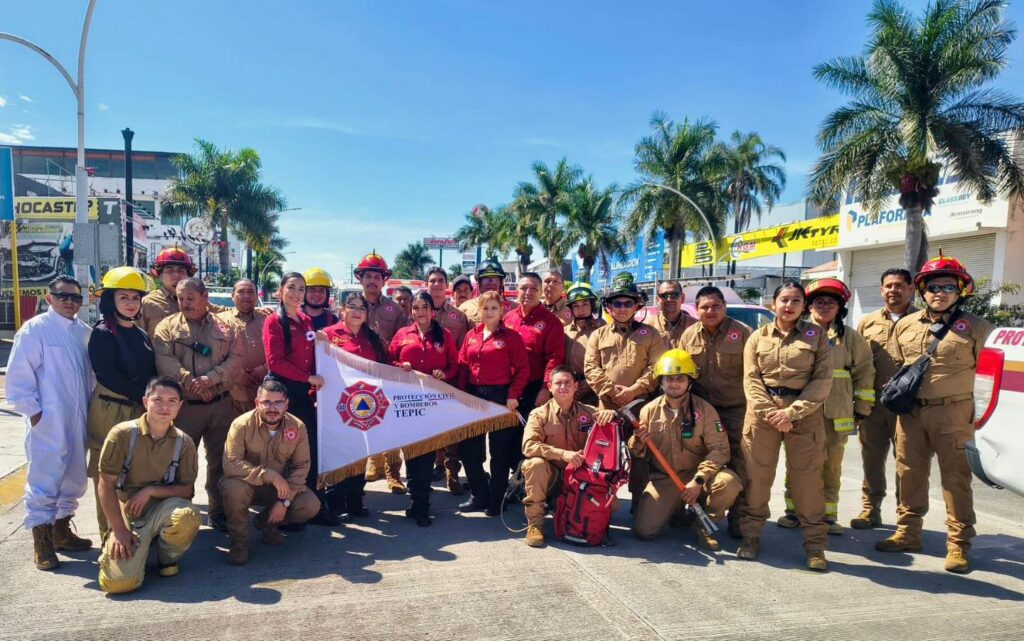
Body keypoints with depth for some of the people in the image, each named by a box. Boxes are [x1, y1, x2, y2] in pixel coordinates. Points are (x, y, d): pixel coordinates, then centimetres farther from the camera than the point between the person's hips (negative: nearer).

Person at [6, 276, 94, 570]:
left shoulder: (84, 332, 10)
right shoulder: (35, 329, -7)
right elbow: (18, 376, -9)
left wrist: (90, 408, 10)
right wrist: (33, 411, -12)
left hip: (78, 422, 6)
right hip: (48, 422, -6)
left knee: (74, 478, 14)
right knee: (45, 480, -3)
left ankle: (61, 530, 29)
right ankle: (41, 541, 9)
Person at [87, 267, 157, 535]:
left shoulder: (142, 335, 14)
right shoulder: (102, 334, -5)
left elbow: (151, 374, 14)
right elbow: (108, 376, -15)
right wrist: (142, 397, -12)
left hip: (141, 412, 6)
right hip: (111, 410, -6)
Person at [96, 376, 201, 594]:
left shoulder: (183, 442, -4)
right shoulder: (123, 434, -10)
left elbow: (188, 490, -2)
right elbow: (106, 485, -8)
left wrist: (150, 491, -18)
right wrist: (119, 531, -12)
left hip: (162, 508, 1)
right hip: (127, 514, -1)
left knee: (187, 516, -35)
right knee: (119, 582, -21)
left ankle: (167, 558, 0)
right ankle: (113, 544, 16)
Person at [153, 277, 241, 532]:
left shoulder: (225, 328, 8)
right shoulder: (168, 327, 3)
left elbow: (235, 360, -3)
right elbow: (165, 361, -11)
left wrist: (209, 379, -17)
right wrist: (191, 383, -19)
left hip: (221, 404, 2)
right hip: (185, 405, -2)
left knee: (220, 459, 9)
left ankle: (218, 511, 21)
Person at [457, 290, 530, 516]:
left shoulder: (511, 336, -4)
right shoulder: (471, 335, 10)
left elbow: (522, 369, -8)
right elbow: (462, 365, 9)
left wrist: (513, 395, -16)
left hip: (501, 396, -5)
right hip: (473, 396, 5)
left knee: (499, 450, 4)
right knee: (468, 447, 8)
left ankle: (496, 500, 18)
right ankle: (479, 496, 24)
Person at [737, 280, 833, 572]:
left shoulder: (817, 335, 6)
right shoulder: (758, 337, 9)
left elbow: (822, 380, -1)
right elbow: (751, 379, 3)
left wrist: (792, 412, -12)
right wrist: (769, 412, -11)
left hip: (804, 414, -1)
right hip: (762, 412, 1)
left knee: (807, 478, 0)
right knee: (757, 475, 3)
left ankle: (815, 544, 12)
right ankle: (751, 535, 15)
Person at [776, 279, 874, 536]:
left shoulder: (850, 338, 7)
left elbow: (864, 372, 9)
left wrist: (862, 406, 5)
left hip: (836, 416, 1)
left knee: (831, 466, 8)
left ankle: (828, 514, 19)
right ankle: (793, 511, 18)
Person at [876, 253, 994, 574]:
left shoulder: (975, 327, -3)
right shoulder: (905, 325, 9)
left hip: (952, 413, -4)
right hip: (910, 412, 4)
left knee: (955, 476, 2)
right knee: (909, 473, 11)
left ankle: (959, 544, 11)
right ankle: (907, 533, 23)